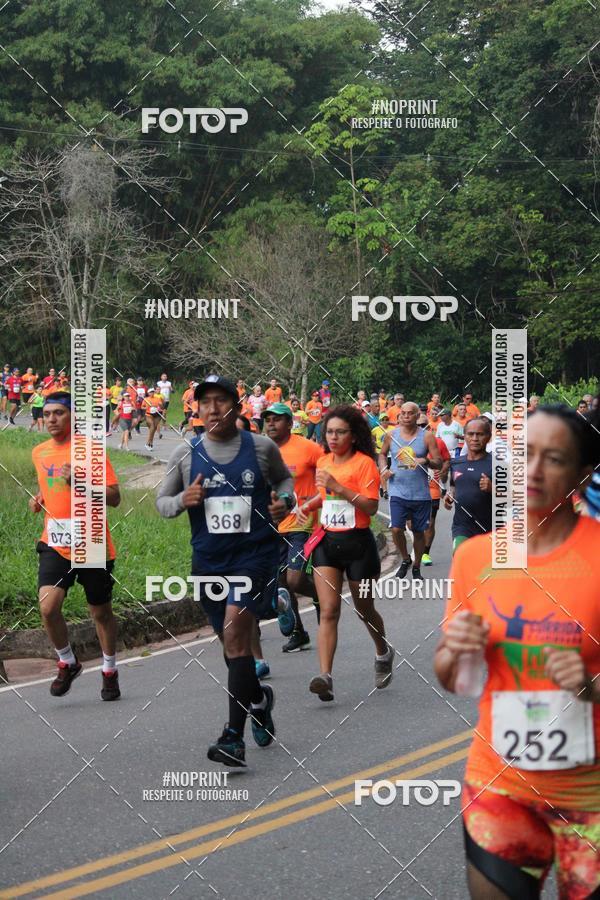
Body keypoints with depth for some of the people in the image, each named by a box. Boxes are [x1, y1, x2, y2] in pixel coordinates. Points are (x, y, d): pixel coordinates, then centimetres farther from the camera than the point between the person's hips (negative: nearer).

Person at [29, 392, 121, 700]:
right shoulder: (39, 452, 9)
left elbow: (114, 497, -12)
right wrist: (39, 500, 6)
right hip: (55, 544, 4)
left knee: (100, 611, 10)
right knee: (48, 607, -15)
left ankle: (109, 672, 30)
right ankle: (67, 663, 9)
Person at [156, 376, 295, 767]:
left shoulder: (262, 447, 0)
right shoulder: (186, 454, 3)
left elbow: (284, 478, 19)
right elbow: (161, 502, 11)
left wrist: (285, 500, -3)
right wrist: (182, 500, -11)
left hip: (256, 554, -4)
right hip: (209, 559, 4)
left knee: (235, 631, -20)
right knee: (235, 644, 14)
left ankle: (234, 737, -21)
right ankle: (259, 698, 45)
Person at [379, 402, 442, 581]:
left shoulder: (427, 436, -4)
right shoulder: (391, 435, 2)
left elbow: (439, 463, -4)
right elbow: (382, 454, 19)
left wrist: (426, 461, -24)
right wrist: (384, 469, 0)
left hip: (420, 493, -1)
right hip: (398, 491, 1)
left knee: (419, 532, 9)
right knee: (396, 529, -11)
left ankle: (416, 568, 27)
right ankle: (405, 559, 16)